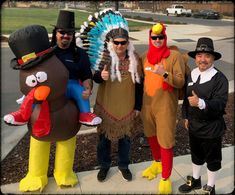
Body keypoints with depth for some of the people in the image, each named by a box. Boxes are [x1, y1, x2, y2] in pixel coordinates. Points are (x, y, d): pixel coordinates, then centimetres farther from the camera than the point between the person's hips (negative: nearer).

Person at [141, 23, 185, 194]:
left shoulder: (175, 55, -10)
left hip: (166, 107, -5)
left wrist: (164, 74, -29)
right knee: (151, 135, 21)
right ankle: (157, 163, 47)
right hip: (147, 104, 6)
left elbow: (180, 82, -14)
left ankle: (166, 179, 18)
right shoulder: (145, 57, 6)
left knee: (166, 142, 0)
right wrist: (140, 104, 16)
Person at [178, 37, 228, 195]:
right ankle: (195, 180, 46)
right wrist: (186, 116, 14)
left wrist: (201, 103, -43)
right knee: (196, 155, 24)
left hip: (212, 128, -6)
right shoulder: (192, 74, 1)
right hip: (194, 125, 6)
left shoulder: (220, 78, -19)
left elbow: (220, 104, -28)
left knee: (212, 159, 14)